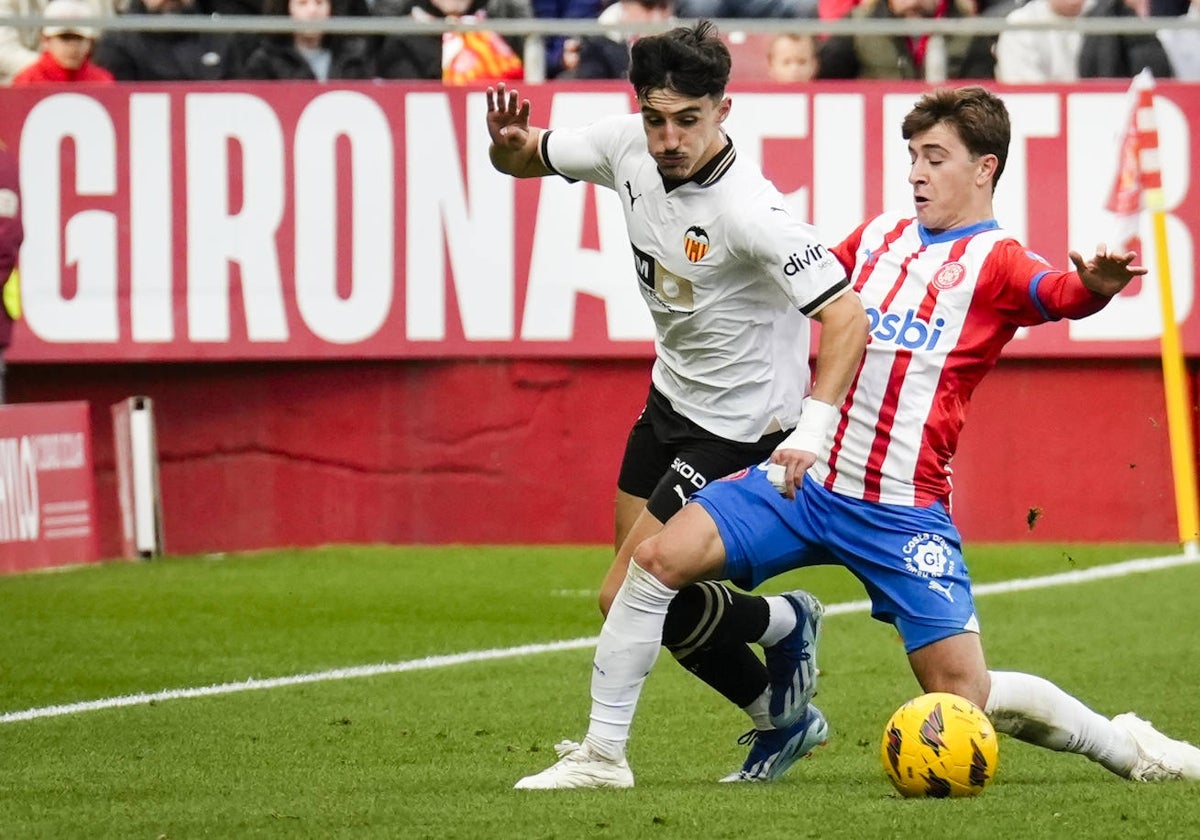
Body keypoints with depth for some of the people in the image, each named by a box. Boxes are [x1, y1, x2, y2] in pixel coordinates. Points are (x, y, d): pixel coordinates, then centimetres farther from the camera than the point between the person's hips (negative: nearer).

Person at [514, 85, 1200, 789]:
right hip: (806, 482, 5)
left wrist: (1094, 288, -51)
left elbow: (1058, 294, -29)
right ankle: (603, 754, 4)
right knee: (657, 559, -12)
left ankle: (1125, 746, 16)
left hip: (905, 512, -5)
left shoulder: (995, 260, -5)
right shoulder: (880, 236, 13)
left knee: (966, 698, -8)